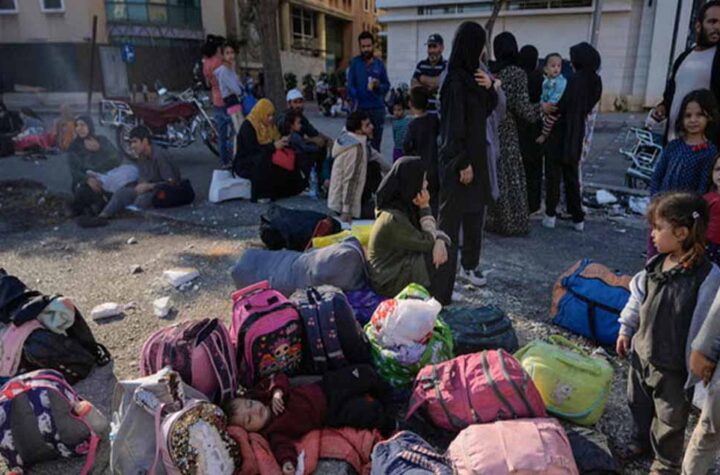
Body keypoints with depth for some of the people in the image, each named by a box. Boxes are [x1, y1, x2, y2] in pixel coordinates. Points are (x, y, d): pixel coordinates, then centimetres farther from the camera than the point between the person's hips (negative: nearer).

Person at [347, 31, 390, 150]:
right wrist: (356, 98, -21)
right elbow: (350, 86, -4)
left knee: (376, 144, 6)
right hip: (360, 109, -2)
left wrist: (379, 86, -11)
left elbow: (387, 85, 11)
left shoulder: (379, 63, 10)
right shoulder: (355, 62, 3)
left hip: (377, 108, 2)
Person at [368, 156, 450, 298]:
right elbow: (427, 242, -18)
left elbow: (435, 230, 2)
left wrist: (440, 241, -21)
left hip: (402, 266, 8)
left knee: (443, 250, -2)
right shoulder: (393, 218, -27)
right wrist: (425, 207, -16)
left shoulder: (406, 206, 0)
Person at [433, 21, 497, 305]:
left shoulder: (471, 76, 10)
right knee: (451, 217, -6)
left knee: (475, 210, 20)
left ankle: (470, 265, 39)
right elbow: (454, 126, -20)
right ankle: (440, 288, 1)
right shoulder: (455, 81, -17)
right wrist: (463, 163, -19)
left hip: (474, 155, 9)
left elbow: (489, 109, 16)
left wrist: (488, 88, -3)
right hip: (458, 159, -9)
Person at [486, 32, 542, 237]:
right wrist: (540, 108, 5)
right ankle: (511, 221, 12)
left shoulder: (487, 70, 4)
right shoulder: (517, 73, -8)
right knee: (509, 177, 5)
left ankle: (489, 219, 18)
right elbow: (522, 108, -12)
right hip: (505, 132, -4)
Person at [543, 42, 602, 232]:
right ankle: (578, 218, 17)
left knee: (553, 173, 5)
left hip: (561, 133, -7)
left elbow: (562, 106, -20)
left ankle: (550, 214, 8)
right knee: (571, 175, 15)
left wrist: (546, 108, -4)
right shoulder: (595, 81, 5)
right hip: (577, 133, 7)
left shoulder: (576, 79, -17)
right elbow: (588, 106, 10)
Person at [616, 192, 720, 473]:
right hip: (642, 353, 6)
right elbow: (638, 297, 8)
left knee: (670, 419, 17)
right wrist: (626, 330, 13)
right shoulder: (657, 264, -6)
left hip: (673, 367, -6)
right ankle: (642, 439, 53)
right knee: (638, 402, 27)